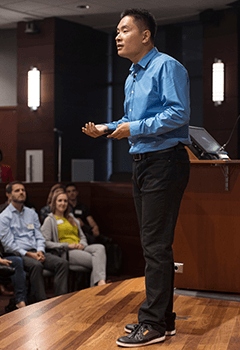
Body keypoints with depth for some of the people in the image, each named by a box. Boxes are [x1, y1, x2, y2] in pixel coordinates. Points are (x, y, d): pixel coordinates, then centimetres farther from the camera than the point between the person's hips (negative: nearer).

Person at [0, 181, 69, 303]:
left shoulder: (31, 213, 19)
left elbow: (39, 236, 16)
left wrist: (40, 251, -6)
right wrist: (28, 254, -16)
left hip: (35, 252, 6)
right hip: (17, 254, -6)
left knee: (62, 263, -19)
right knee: (36, 265, -38)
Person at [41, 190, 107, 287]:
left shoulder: (72, 218, 29)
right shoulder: (50, 220, 7)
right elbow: (46, 243, -6)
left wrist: (82, 244, 3)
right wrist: (67, 245, -13)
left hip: (80, 249, 6)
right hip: (65, 253, -6)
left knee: (100, 248, -30)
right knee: (95, 261, -32)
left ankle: (100, 282, -49)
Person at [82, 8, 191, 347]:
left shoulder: (167, 66, -9)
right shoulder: (132, 77, 20)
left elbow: (179, 113, -20)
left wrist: (136, 128, -19)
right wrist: (107, 128, 10)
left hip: (164, 162, -10)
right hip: (142, 163, 10)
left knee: (156, 245, -8)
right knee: (153, 244, 13)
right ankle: (161, 317, 22)